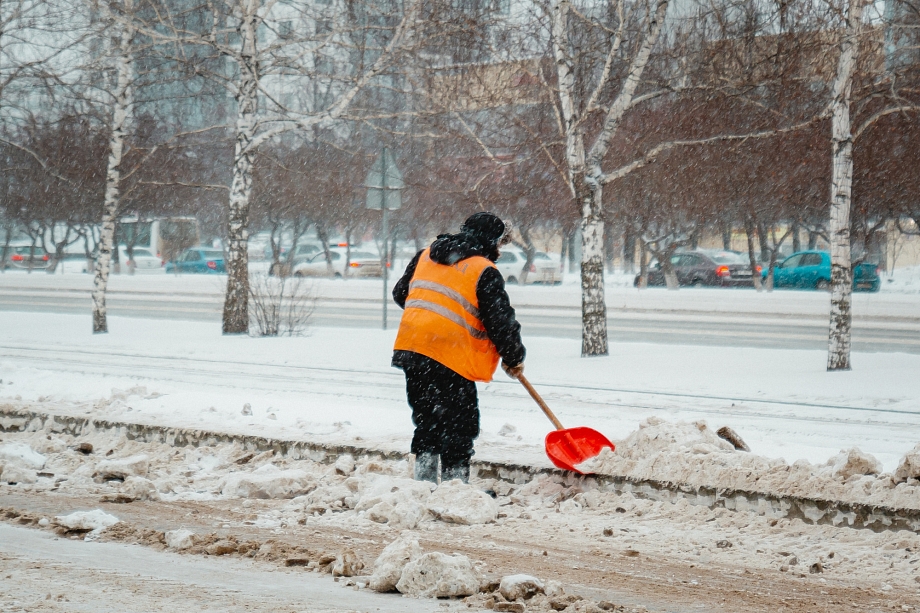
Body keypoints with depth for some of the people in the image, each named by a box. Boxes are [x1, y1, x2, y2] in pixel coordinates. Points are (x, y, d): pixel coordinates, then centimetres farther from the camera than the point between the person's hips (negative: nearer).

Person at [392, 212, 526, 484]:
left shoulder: (425, 256, 16)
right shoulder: (484, 272, -6)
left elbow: (401, 293, 26)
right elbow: (501, 321, -5)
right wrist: (514, 359, 9)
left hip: (409, 347, 7)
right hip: (451, 355, -7)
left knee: (426, 420, 18)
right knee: (460, 426, 1)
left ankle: (424, 480, 20)